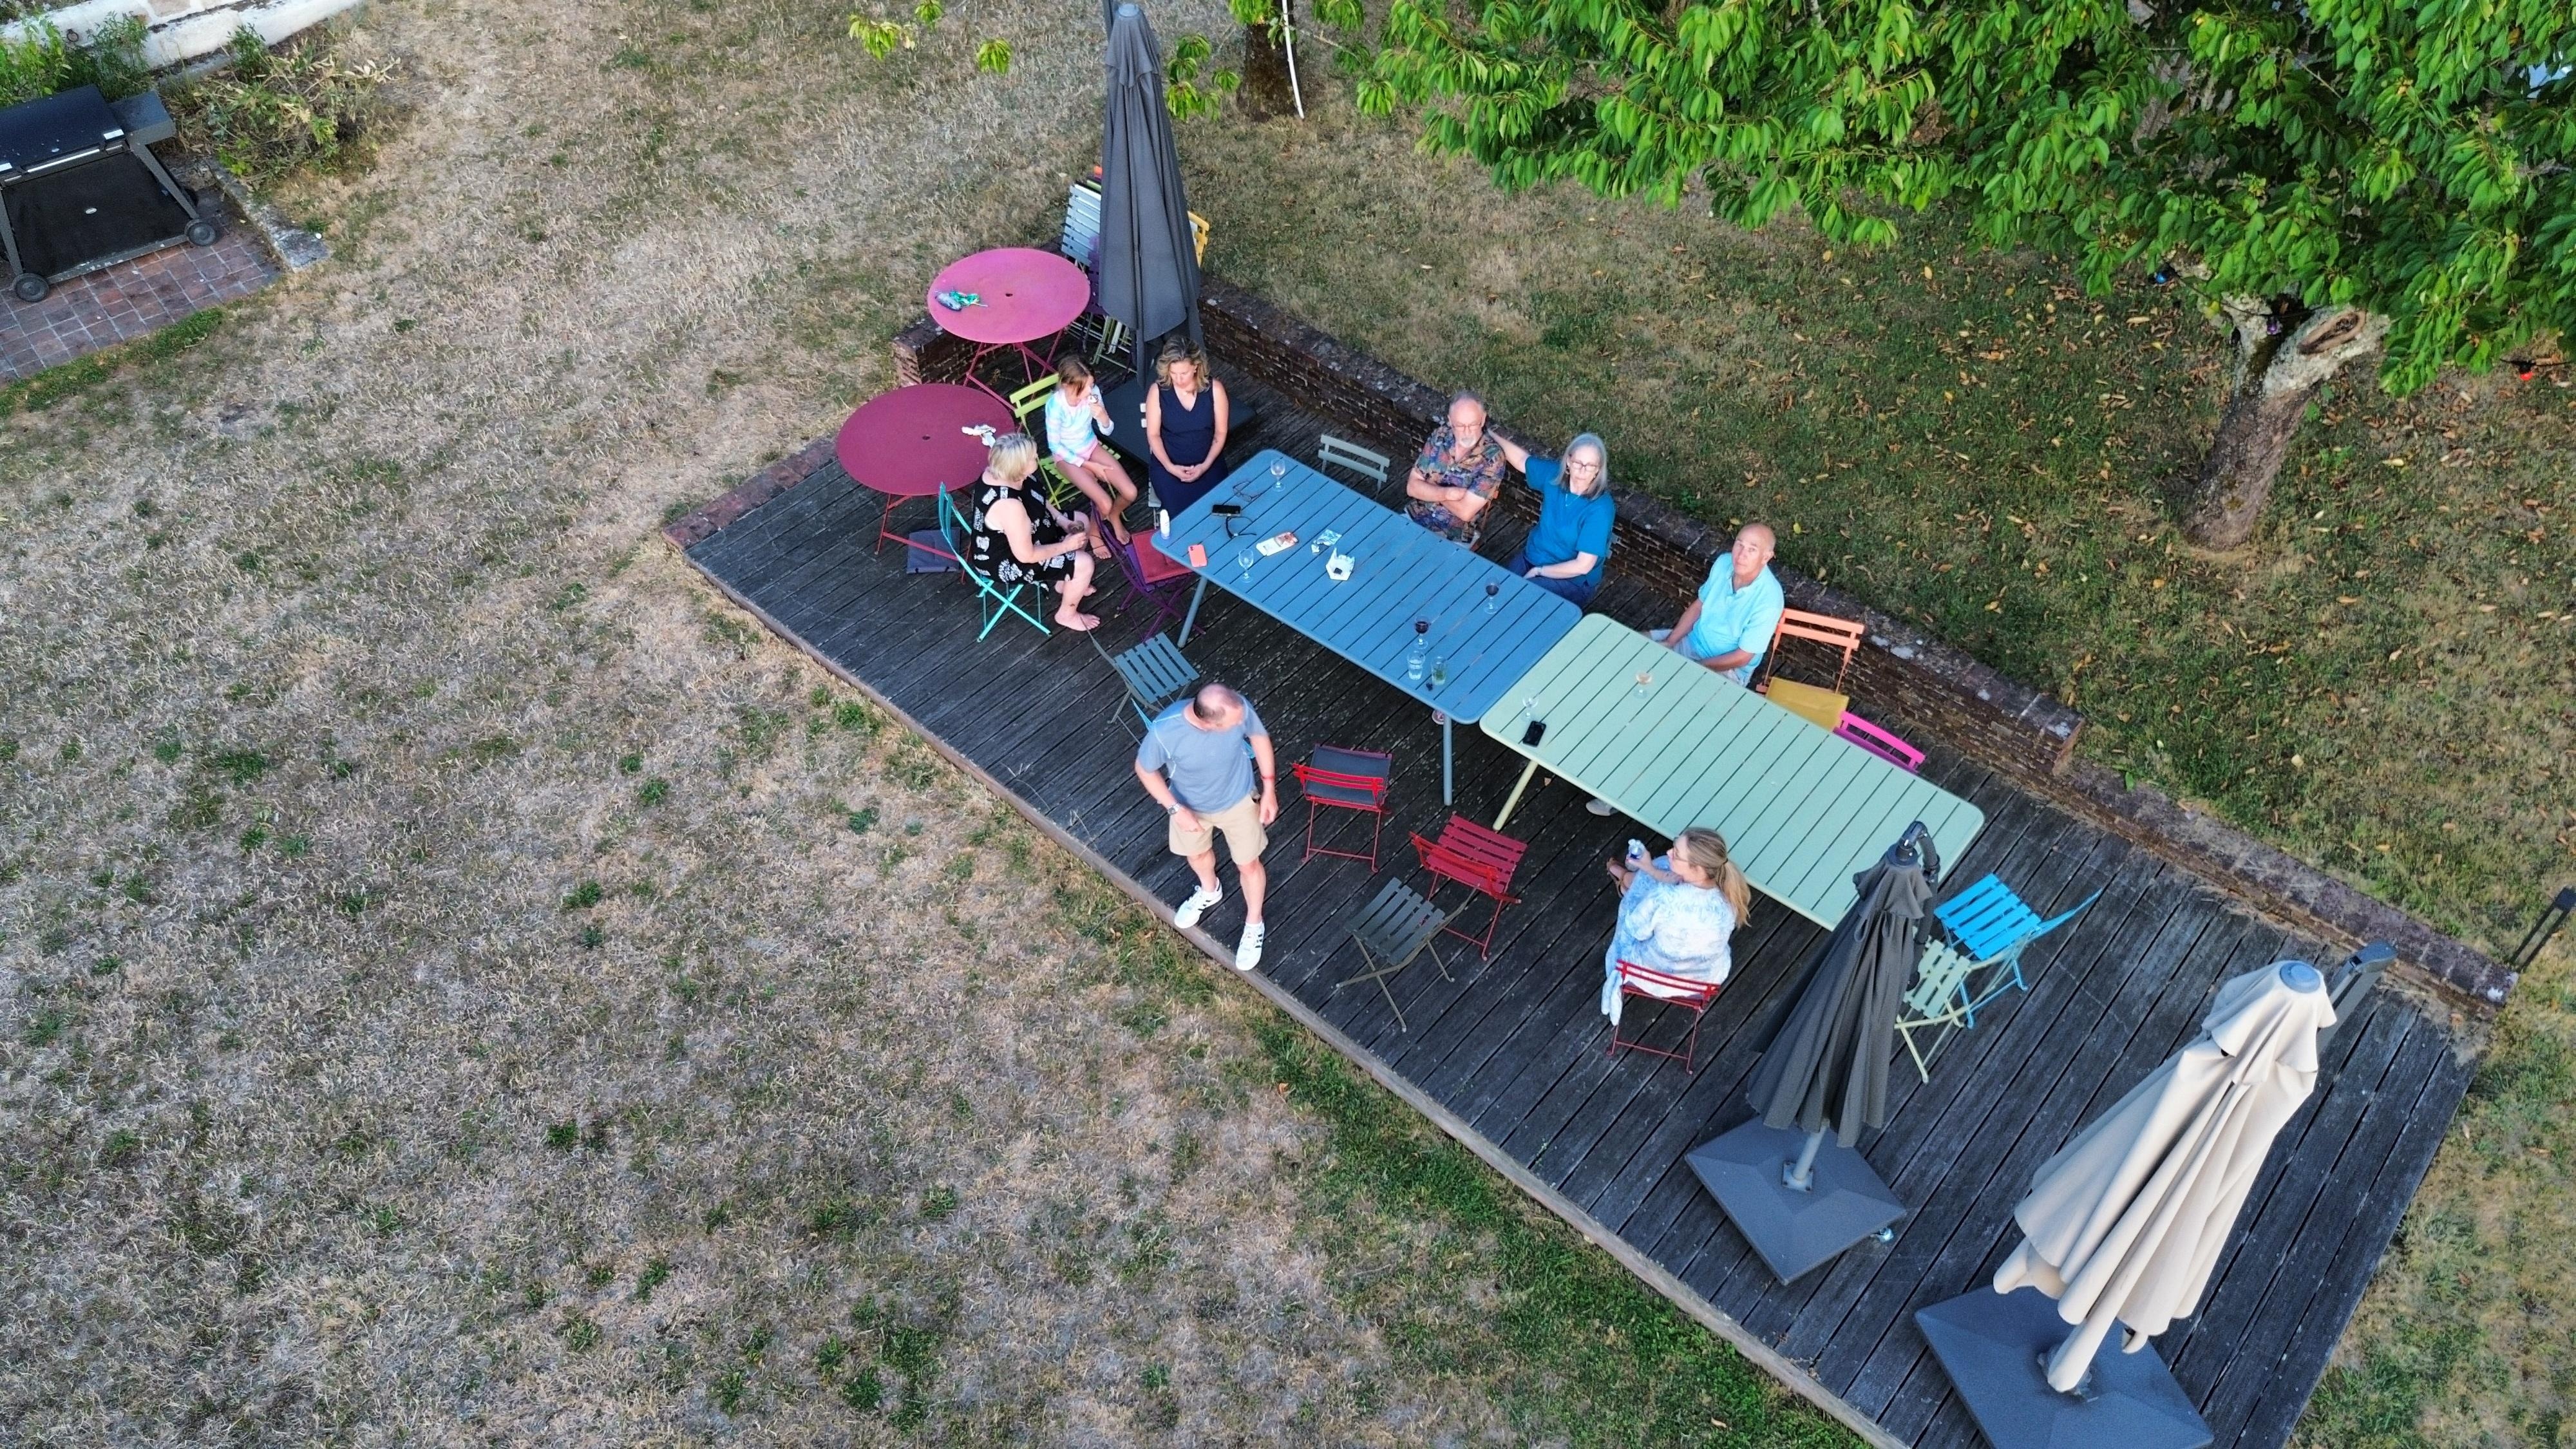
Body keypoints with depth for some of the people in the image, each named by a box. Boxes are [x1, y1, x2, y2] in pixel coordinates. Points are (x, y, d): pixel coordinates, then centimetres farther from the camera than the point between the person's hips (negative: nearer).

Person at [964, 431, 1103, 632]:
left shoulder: (998, 472, -13)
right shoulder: (1009, 505, -40)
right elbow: (1026, 556, -30)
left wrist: (1064, 522, -4)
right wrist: (1065, 546, -18)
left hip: (1008, 538, 9)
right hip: (1007, 563, -9)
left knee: (1082, 523, 13)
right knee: (1083, 564, -12)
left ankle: (1064, 581, 31)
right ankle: (1067, 614, 14)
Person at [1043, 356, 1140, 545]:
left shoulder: (1092, 391, -19)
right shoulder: (1055, 404, -31)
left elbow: (1108, 430, -8)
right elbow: (1054, 445, -19)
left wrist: (1102, 416, -32)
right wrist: (1089, 465, -17)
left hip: (1091, 446, 5)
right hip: (1067, 456, -5)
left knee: (1130, 493, -8)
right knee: (1105, 504, -20)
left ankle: (1115, 516, 27)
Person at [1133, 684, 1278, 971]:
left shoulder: (1239, 708, -34)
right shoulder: (1164, 731, -40)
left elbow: (1259, 736, -11)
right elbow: (1144, 770, -18)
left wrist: (1269, 788, -8)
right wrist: (1175, 809, -22)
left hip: (1237, 800, 0)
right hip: (1190, 806, 0)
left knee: (1248, 864, 20)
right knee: (1196, 854, 29)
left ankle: (1253, 924, 49)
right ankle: (1209, 892, 65)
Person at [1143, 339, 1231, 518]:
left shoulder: (1214, 389, -9)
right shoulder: (1158, 391, -10)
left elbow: (1220, 432, -3)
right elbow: (1153, 435, -5)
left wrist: (1206, 465, -15)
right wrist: (1170, 467, -18)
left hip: (1207, 462, 1)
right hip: (1168, 463, -1)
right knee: (1178, 511, -22)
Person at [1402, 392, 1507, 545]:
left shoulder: (1492, 457, -18)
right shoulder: (1440, 436, -4)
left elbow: (1465, 512, -22)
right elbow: (1412, 487, -4)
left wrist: (1431, 489, -10)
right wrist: (1448, 493, -20)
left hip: (1454, 538, -4)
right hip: (1413, 519, 4)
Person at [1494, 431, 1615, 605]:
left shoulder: (1600, 509, -25)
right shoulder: (1554, 474, -9)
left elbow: (1582, 566, -24)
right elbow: (1521, 460, 12)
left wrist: (1537, 571, -16)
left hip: (1571, 579, -6)